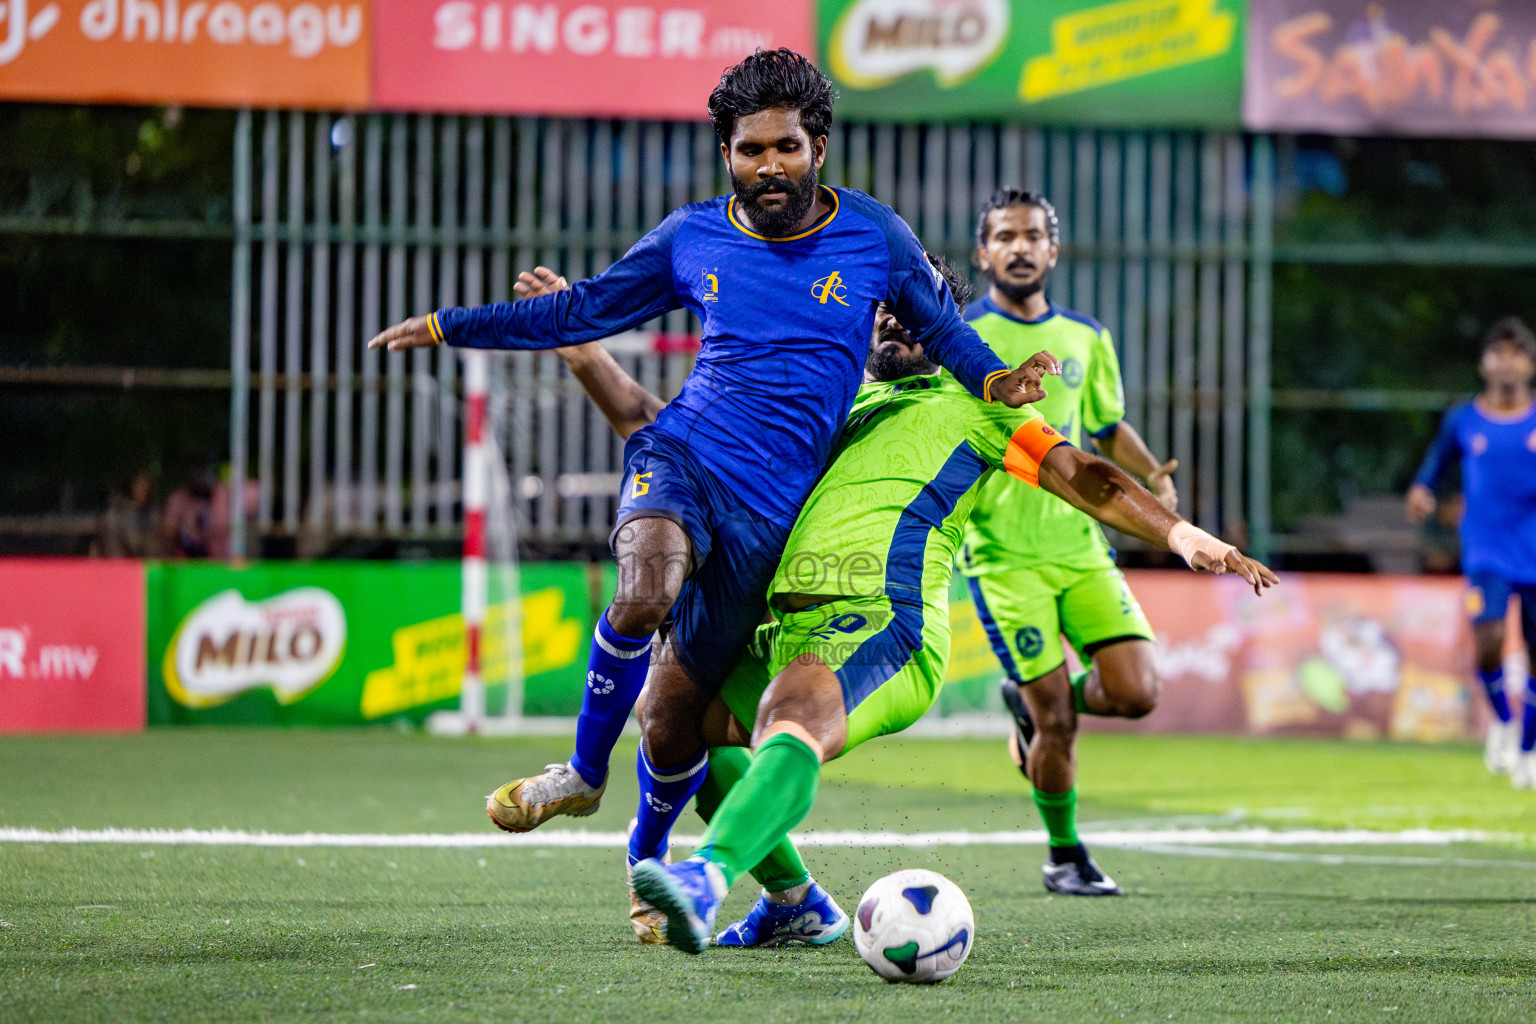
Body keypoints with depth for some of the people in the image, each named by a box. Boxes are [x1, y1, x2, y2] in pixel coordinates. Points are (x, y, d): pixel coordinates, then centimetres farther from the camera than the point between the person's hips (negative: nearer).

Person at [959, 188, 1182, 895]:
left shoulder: (1085, 338, 10)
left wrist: (1152, 475, 4)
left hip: (1079, 545, 5)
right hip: (1003, 555, -5)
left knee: (1136, 693, -8)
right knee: (1057, 721, -7)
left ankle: (1030, 702, 23)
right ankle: (1064, 855, 17)